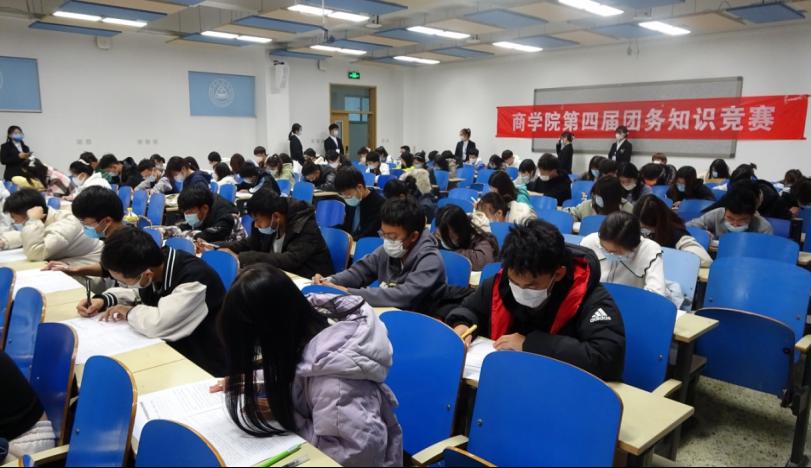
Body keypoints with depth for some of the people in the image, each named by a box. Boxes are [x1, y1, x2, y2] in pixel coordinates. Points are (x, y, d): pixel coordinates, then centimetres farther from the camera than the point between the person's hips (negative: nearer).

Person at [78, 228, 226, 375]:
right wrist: (103, 300, -2)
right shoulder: (153, 264, -7)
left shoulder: (195, 278, -32)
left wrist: (130, 312, -21)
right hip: (168, 349, 7)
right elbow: (136, 291, 15)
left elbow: (158, 324, -41)